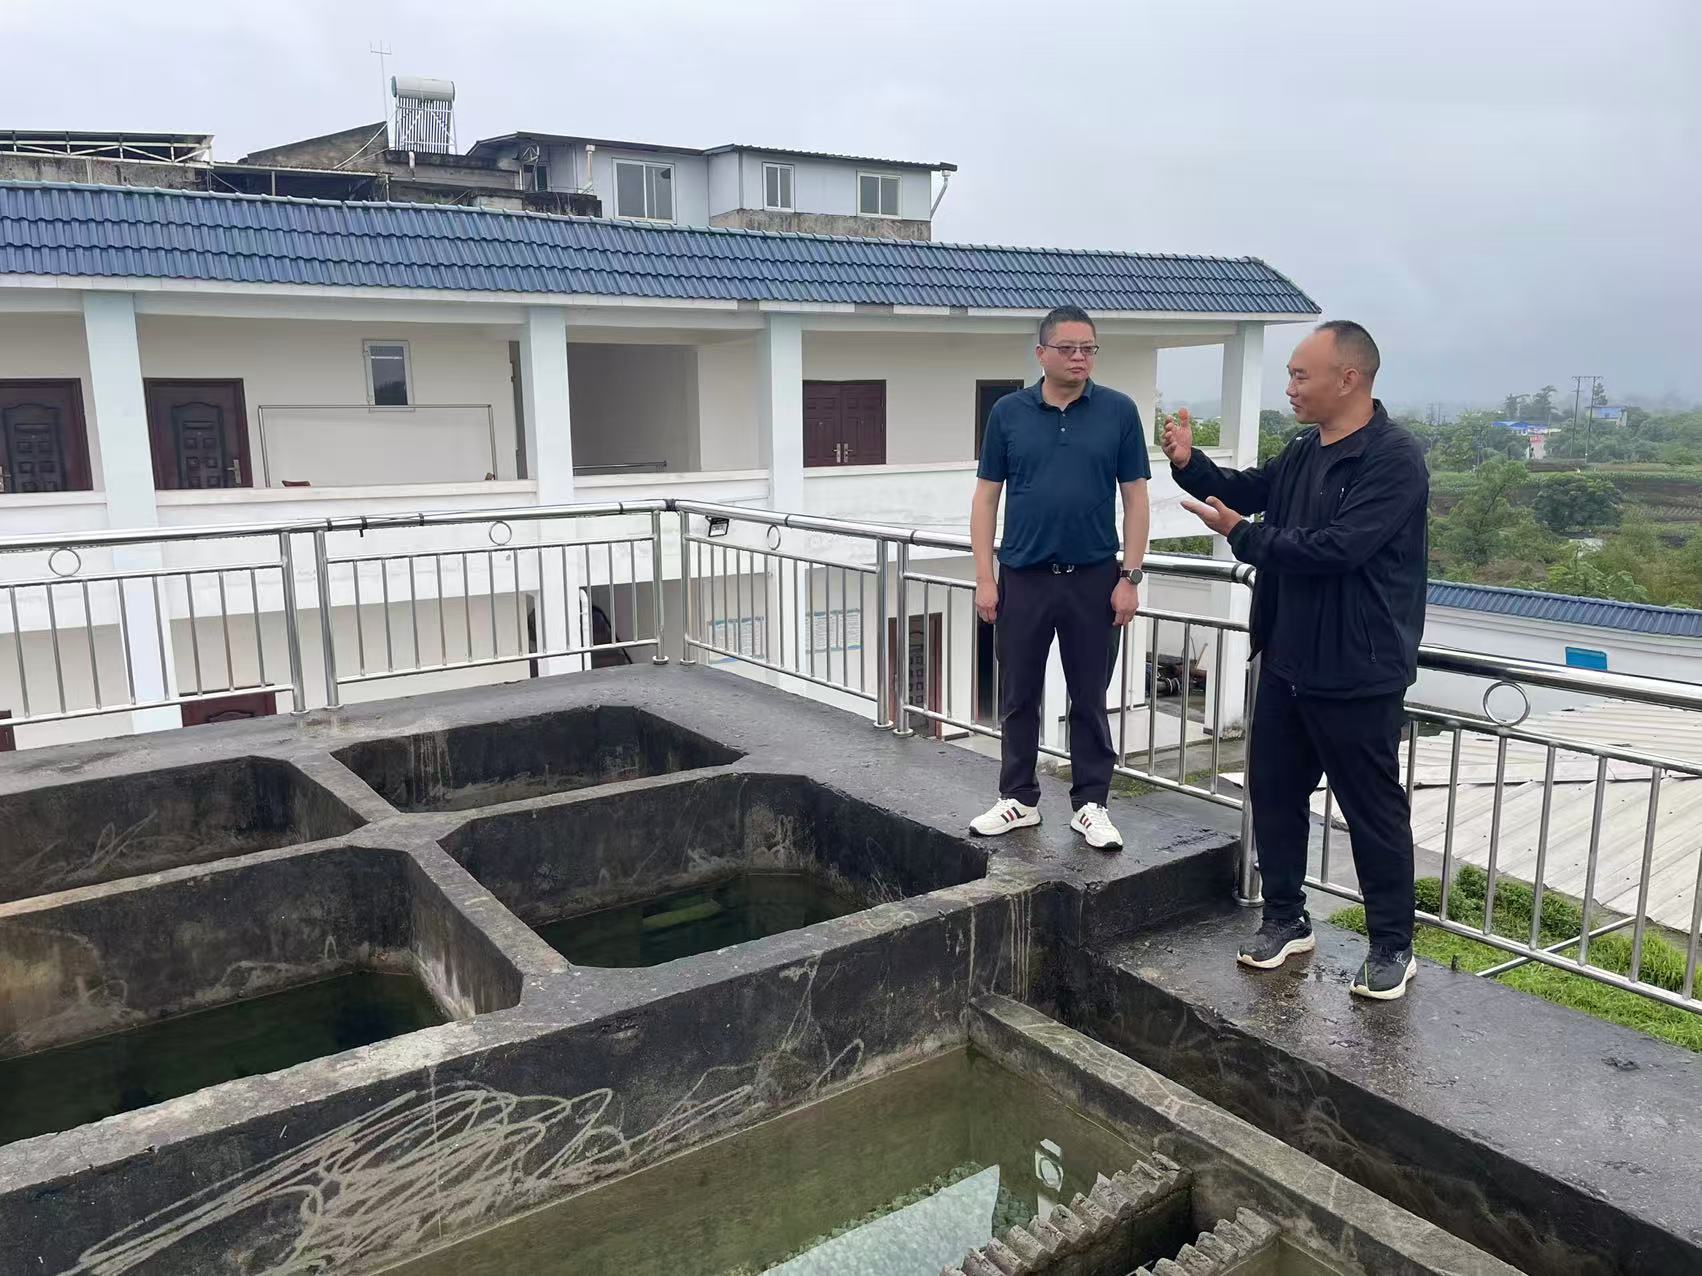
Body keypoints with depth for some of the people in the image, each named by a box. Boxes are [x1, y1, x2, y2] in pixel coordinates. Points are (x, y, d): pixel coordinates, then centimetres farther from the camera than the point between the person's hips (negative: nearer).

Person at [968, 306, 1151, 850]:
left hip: (1093, 579, -1)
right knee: (1018, 697, 10)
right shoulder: (1008, 412, 1)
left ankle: (1090, 804, 21)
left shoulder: (1119, 411, -1)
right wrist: (984, 578, -3)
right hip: (1022, 577, 1)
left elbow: (1135, 498, 0)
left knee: (1089, 698, 9)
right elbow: (986, 497, 3)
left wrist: (1129, 577, -6)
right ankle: (1019, 799, 25)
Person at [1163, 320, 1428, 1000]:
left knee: (1374, 811, 5)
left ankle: (1392, 946, 21)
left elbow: (1338, 547, -27)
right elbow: (1250, 490, 23)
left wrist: (1242, 534, -16)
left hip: (1358, 673, -8)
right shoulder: (1304, 450, 9)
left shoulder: (1394, 459, -17)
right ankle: (1286, 919, 31)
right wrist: (1191, 462, 4)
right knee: (1273, 791, 15)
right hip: (1287, 661, 8)